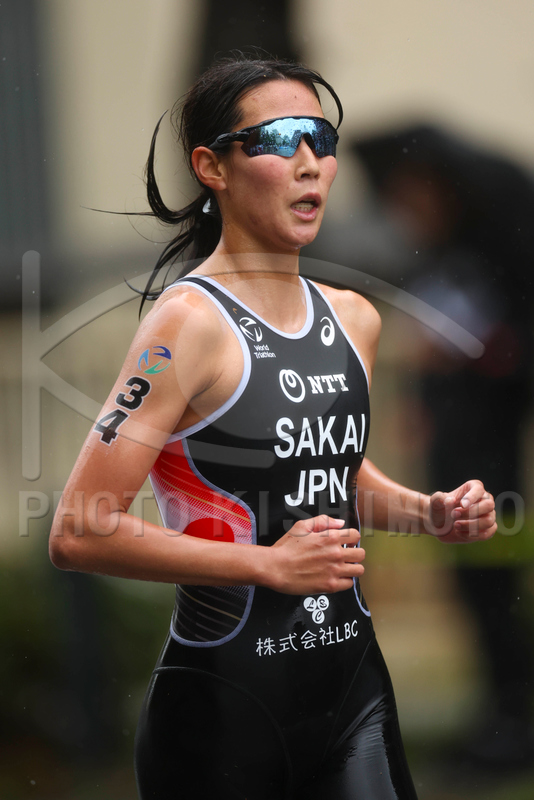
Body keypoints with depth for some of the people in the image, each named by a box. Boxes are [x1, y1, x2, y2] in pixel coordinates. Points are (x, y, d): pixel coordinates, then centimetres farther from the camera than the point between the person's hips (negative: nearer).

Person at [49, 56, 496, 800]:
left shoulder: (354, 319, 8)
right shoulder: (189, 322, -15)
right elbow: (78, 532, -20)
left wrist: (426, 512, 8)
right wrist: (268, 564, -20)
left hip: (352, 682, 6)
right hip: (225, 701, -6)